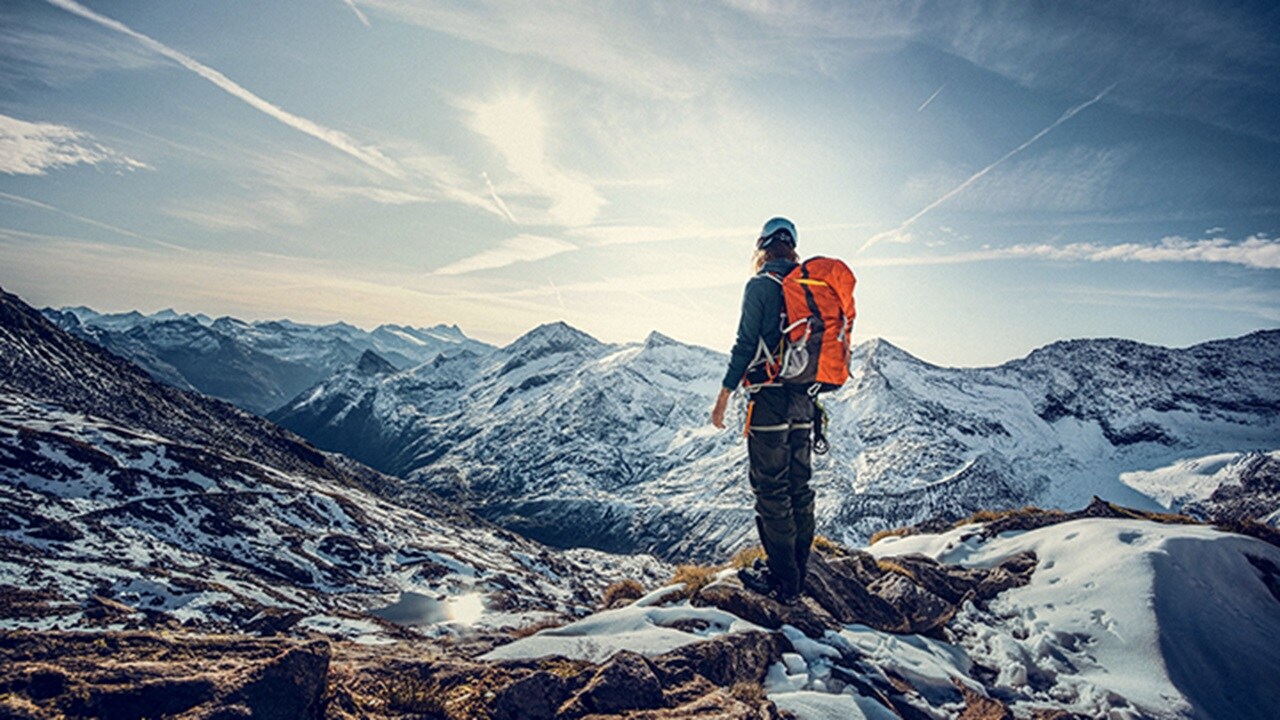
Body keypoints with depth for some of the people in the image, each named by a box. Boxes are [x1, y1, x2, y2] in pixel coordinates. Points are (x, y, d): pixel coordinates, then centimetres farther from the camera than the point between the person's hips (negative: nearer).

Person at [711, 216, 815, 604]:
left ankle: (782, 580, 6)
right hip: (804, 398, 8)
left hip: (771, 397, -7)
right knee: (798, 487, 12)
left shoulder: (761, 285, -7)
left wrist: (724, 395, -7)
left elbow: (745, 344, -12)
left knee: (771, 489, -1)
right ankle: (797, 574, 23)